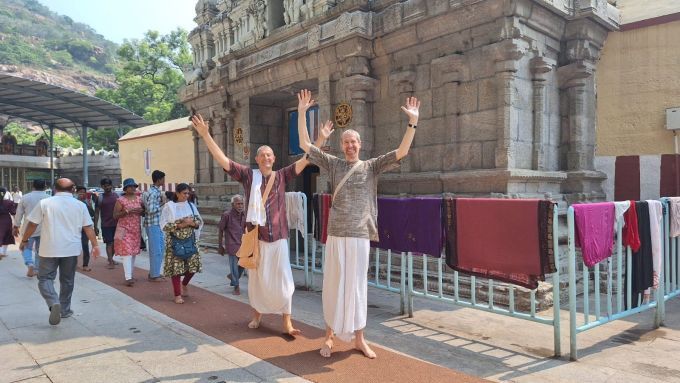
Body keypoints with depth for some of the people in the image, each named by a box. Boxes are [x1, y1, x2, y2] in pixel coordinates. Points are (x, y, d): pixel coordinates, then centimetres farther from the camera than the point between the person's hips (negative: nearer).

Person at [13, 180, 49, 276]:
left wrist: (16, 227, 15)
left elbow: (19, 213, 4)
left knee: (26, 248, 12)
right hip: (43, 229, 1)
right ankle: (37, 269, 17)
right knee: (40, 250, 12)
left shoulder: (25, 197, -2)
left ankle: (30, 264, -12)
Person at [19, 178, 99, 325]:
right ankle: (64, 310, 23)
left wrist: (24, 240, 14)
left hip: (49, 249, -2)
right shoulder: (80, 205, 1)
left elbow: (32, 224, 0)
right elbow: (88, 227, 1)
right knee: (67, 280, 15)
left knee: (45, 278, 6)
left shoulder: (45, 203, -3)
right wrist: (95, 245, 7)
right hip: (71, 249, 2)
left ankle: (54, 303, -18)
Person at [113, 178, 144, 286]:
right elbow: (115, 215, -8)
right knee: (127, 252, -11)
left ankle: (130, 274, 20)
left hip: (136, 230, 5)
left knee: (134, 253, 9)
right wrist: (127, 211, -20)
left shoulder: (139, 199, 9)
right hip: (124, 229, -5)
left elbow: (144, 212, 19)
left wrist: (141, 211, -4)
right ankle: (128, 277, -14)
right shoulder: (121, 200, -6)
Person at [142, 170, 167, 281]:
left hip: (158, 224, 10)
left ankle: (155, 273, 25)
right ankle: (154, 275, 6)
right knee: (156, 251, -3)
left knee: (160, 250, 15)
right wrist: (162, 203, -14)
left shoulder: (157, 191, 14)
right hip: (153, 224, -10)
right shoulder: (153, 193, -17)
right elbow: (151, 209, -24)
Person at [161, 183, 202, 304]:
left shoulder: (191, 205, 8)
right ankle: (177, 295, 10)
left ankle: (184, 283, 32)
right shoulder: (169, 206, -4)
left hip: (190, 240, 4)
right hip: (175, 241, -4)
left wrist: (192, 223, -11)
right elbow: (164, 225, -8)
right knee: (176, 266, -3)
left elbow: (200, 222, 11)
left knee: (193, 264, 1)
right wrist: (179, 225, -17)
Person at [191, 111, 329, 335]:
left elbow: (304, 160, 1)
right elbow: (222, 159, -2)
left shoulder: (282, 176, 3)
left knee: (282, 279, 3)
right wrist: (205, 135, -8)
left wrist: (320, 138, -7)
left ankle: (287, 322, 12)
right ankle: (256, 314, 33)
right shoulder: (248, 175, 1)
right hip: (255, 236, 0)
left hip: (278, 236, 0)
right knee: (256, 278, 14)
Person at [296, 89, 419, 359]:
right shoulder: (333, 164, 7)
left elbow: (401, 152, -2)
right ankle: (329, 336, 21)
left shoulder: (372, 166, 6)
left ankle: (359, 339, 20)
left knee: (357, 286, 8)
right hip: (336, 235, 0)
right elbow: (305, 145, 3)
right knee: (333, 285, 7)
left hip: (360, 236, 0)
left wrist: (413, 123, -12)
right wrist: (302, 113, -3)